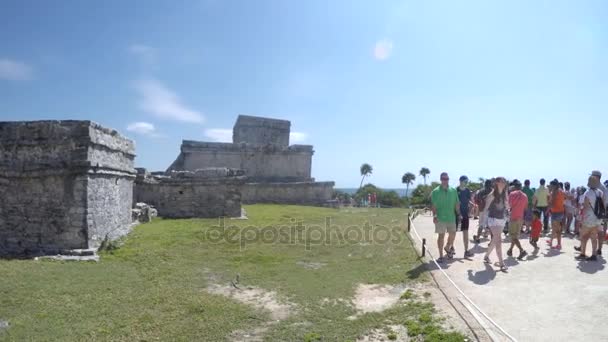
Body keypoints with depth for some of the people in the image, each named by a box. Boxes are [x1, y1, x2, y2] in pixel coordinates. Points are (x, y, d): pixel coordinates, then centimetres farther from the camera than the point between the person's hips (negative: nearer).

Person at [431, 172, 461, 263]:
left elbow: (457, 204, 11)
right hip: (440, 218, -3)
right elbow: (433, 205, -5)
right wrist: (434, 215, -15)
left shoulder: (453, 191, 6)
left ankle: (447, 248, 37)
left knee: (452, 234, 7)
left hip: (451, 217, 3)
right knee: (441, 236, 1)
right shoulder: (435, 191, -4)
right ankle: (441, 256, 11)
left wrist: (459, 214, 7)